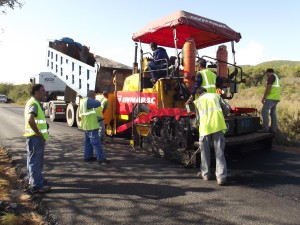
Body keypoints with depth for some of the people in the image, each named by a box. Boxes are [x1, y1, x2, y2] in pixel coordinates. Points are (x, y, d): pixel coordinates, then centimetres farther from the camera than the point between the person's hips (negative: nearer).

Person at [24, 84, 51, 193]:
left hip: (34, 137, 10)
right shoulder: (34, 104, -19)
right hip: (35, 137, -10)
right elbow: (30, 120, -34)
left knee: (34, 160, 21)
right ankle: (36, 185, 6)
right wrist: (38, 133, -24)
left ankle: (34, 180, 36)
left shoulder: (33, 102, 14)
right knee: (35, 161, -3)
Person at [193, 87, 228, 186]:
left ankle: (205, 174, 28)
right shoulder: (215, 95, 21)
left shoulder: (197, 101, 20)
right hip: (218, 124, 0)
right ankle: (221, 177, 1)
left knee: (205, 151, 15)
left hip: (205, 126, 0)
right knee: (219, 151, 4)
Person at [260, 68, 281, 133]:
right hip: (276, 98, 10)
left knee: (264, 111, -13)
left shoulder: (271, 76, -5)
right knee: (273, 113, 9)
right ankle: (273, 129, 9)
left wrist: (264, 97, -14)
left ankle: (265, 128, -17)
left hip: (271, 97, -10)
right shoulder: (276, 77, 25)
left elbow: (268, 87, -16)